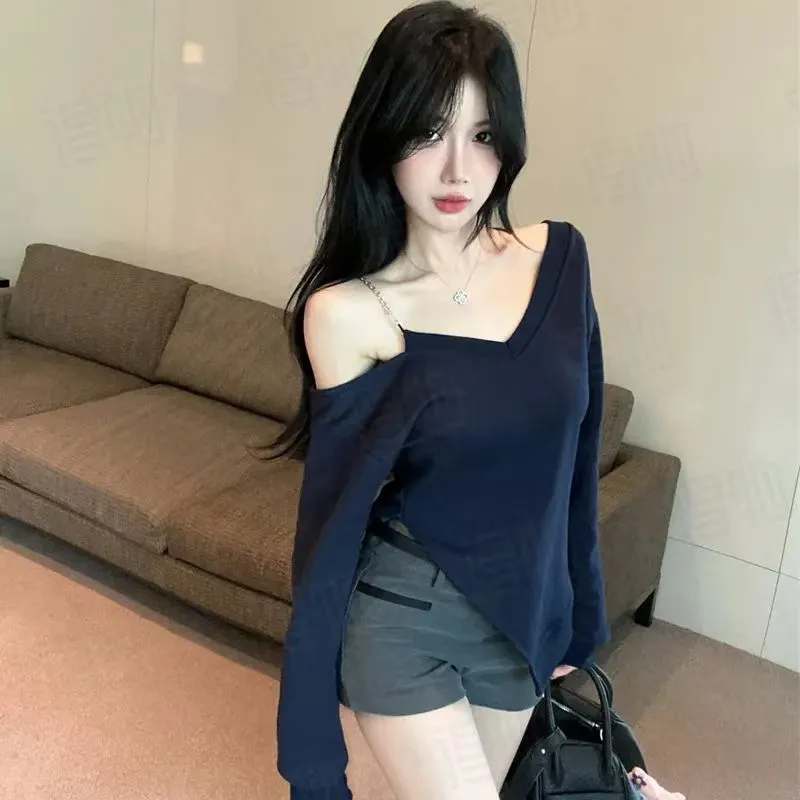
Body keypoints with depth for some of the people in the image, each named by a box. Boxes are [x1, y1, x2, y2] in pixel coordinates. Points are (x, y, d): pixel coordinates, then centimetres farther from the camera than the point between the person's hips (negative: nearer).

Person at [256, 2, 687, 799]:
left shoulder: (560, 257, -6)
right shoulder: (349, 313, -18)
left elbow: (573, 455, 4)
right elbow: (332, 520, -13)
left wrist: (577, 623, 12)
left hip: (522, 616, 5)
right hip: (403, 620, -4)